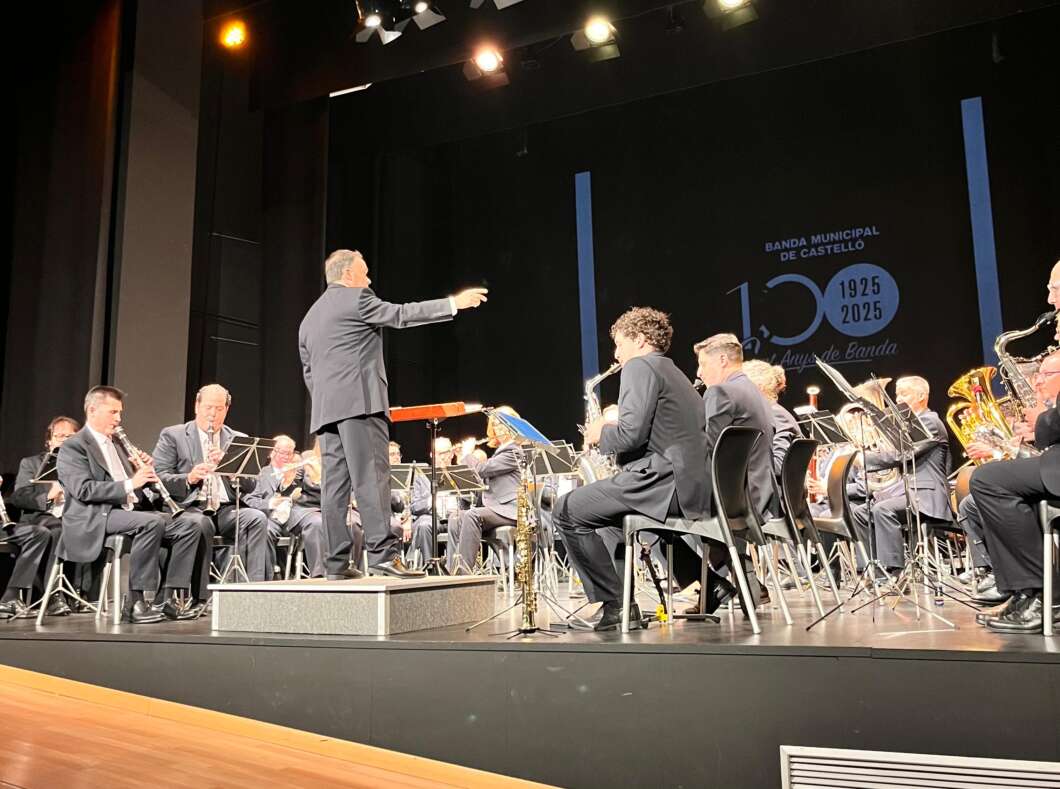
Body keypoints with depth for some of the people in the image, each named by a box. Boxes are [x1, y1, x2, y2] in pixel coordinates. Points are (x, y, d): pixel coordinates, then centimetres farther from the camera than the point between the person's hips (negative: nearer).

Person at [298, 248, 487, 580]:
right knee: (372, 477, -12)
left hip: (325, 410, 8)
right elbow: (401, 315, -5)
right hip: (359, 401, -8)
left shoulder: (309, 318, 25)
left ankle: (337, 562, 2)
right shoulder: (355, 298, 1)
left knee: (335, 483, 4)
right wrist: (454, 303, -3)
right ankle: (382, 552, -18)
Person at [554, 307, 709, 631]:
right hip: (694, 487, 10)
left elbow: (631, 433, -17)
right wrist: (609, 432, 23)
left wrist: (601, 433, 3)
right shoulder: (675, 374, 25)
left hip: (663, 482, -10)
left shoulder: (639, 366, -4)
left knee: (567, 511, -4)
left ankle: (616, 606, -6)